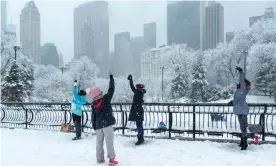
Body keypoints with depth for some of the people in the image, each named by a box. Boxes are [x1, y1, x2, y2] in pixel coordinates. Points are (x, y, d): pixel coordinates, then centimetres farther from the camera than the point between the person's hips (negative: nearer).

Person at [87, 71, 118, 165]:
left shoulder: (93, 105, 3)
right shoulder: (106, 99, -9)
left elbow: (93, 117, 7)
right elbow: (111, 89, -6)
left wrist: (94, 128, 16)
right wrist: (111, 77, 2)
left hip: (98, 125, 4)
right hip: (107, 124, -4)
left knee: (99, 142, 13)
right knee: (109, 141, -2)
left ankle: (100, 158, 17)